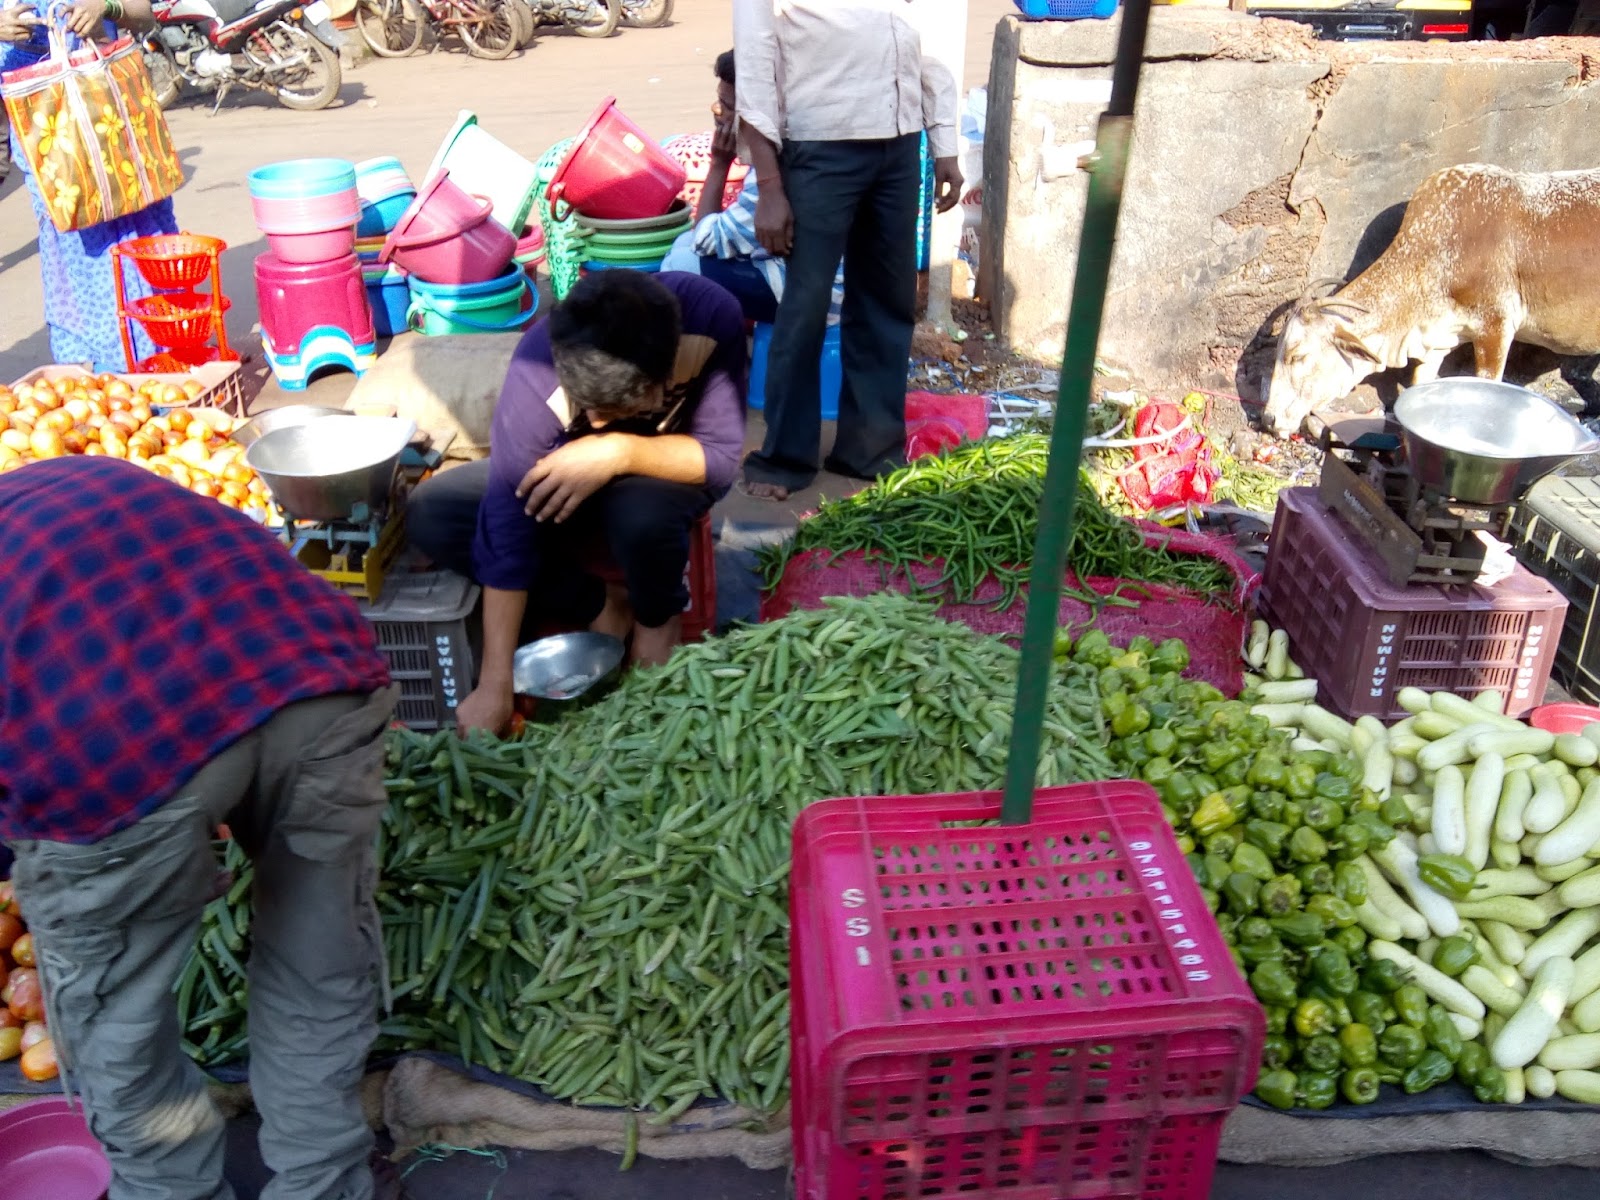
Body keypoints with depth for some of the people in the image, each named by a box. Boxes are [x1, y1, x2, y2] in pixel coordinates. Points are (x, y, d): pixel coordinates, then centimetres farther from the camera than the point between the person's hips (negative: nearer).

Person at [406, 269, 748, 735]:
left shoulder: (713, 319, -34)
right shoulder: (537, 373, -33)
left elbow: (720, 455, -27)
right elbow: (508, 525, -32)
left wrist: (621, 451, -45)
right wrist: (495, 685, -32)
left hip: (662, 468, -1)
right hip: (565, 466, 2)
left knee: (642, 513, -37)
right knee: (429, 516, -20)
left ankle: (658, 615, -2)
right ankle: (599, 605, -4)